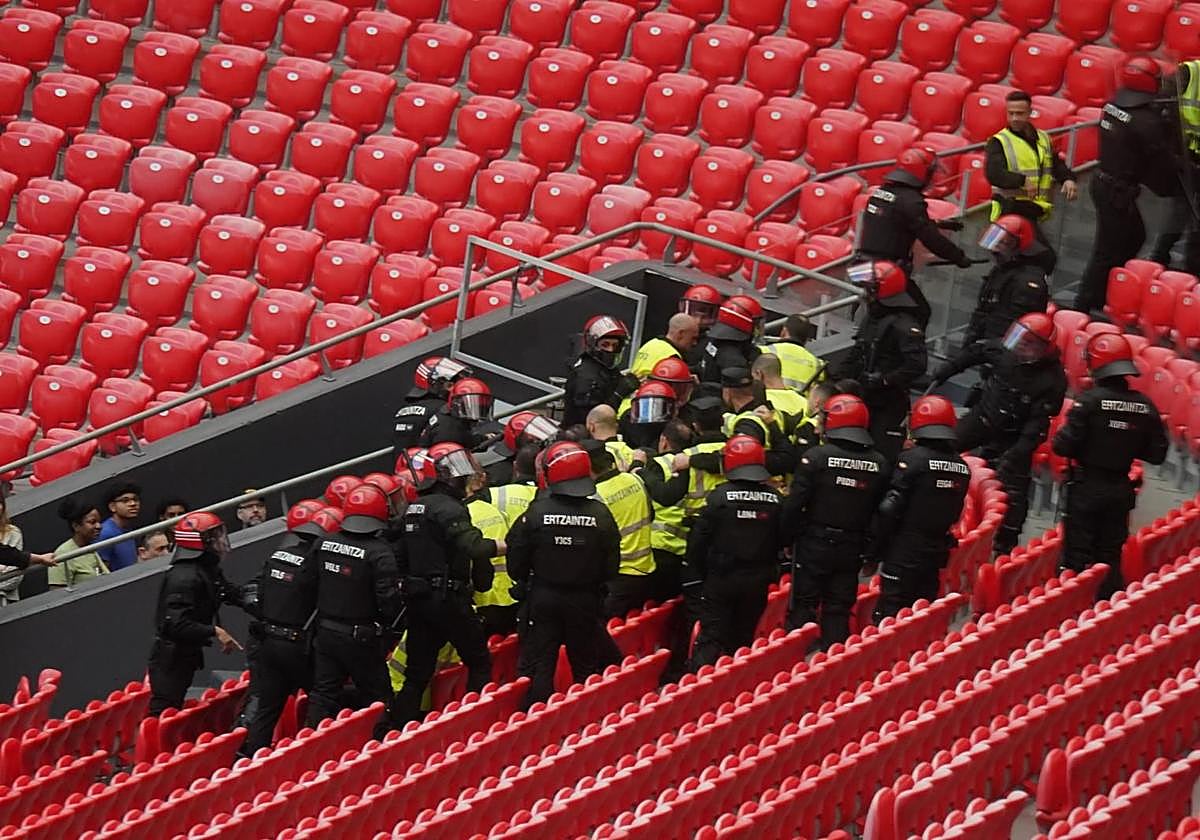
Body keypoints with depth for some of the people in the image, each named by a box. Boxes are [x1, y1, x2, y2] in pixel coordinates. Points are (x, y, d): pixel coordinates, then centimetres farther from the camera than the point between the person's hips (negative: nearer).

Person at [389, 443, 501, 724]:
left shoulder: (413, 509, 14)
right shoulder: (448, 508, -14)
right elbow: (474, 547, -27)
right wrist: (509, 545, -19)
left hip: (417, 598, 8)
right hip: (448, 598, -8)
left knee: (418, 672, 10)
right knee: (479, 663, 4)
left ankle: (399, 725, 6)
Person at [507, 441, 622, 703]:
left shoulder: (536, 512, -13)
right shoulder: (600, 514, -8)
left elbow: (516, 560, -7)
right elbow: (611, 566, -2)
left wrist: (525, 582, 14)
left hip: (542, 597, -1)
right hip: (586, 601, 1)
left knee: (537, 667, 4)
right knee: (586, 667, 13)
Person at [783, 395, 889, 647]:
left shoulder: (816, 457, -12)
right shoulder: (878, 464, 1)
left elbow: (795, 503, -13)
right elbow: (881, 511, 7)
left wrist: (787, 538, -1)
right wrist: (871, 551, 16)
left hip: (814, 544, -3)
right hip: (852, 549, 3)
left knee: (803, 607, 4)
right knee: (839, 612, 10)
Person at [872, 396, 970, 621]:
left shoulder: (912, 459, -13)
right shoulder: (961, 467, 5)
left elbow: (890, 509, -14)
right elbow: (954, 515, 12)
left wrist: (878, 549, -5)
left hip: (903, 554, -6)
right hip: (935, 556, 6)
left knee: (888, 620, -3)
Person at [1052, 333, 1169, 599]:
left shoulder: (1090, 400, -16)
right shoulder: (1145, 407, -2)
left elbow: (1065, 446, -18)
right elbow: (1157, 454, 2)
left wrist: (1057, 441, 4)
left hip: (1086, 487, -4)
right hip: (1121, 490, 4)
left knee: (1076, 554, 3)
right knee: (1110, 556, 14)